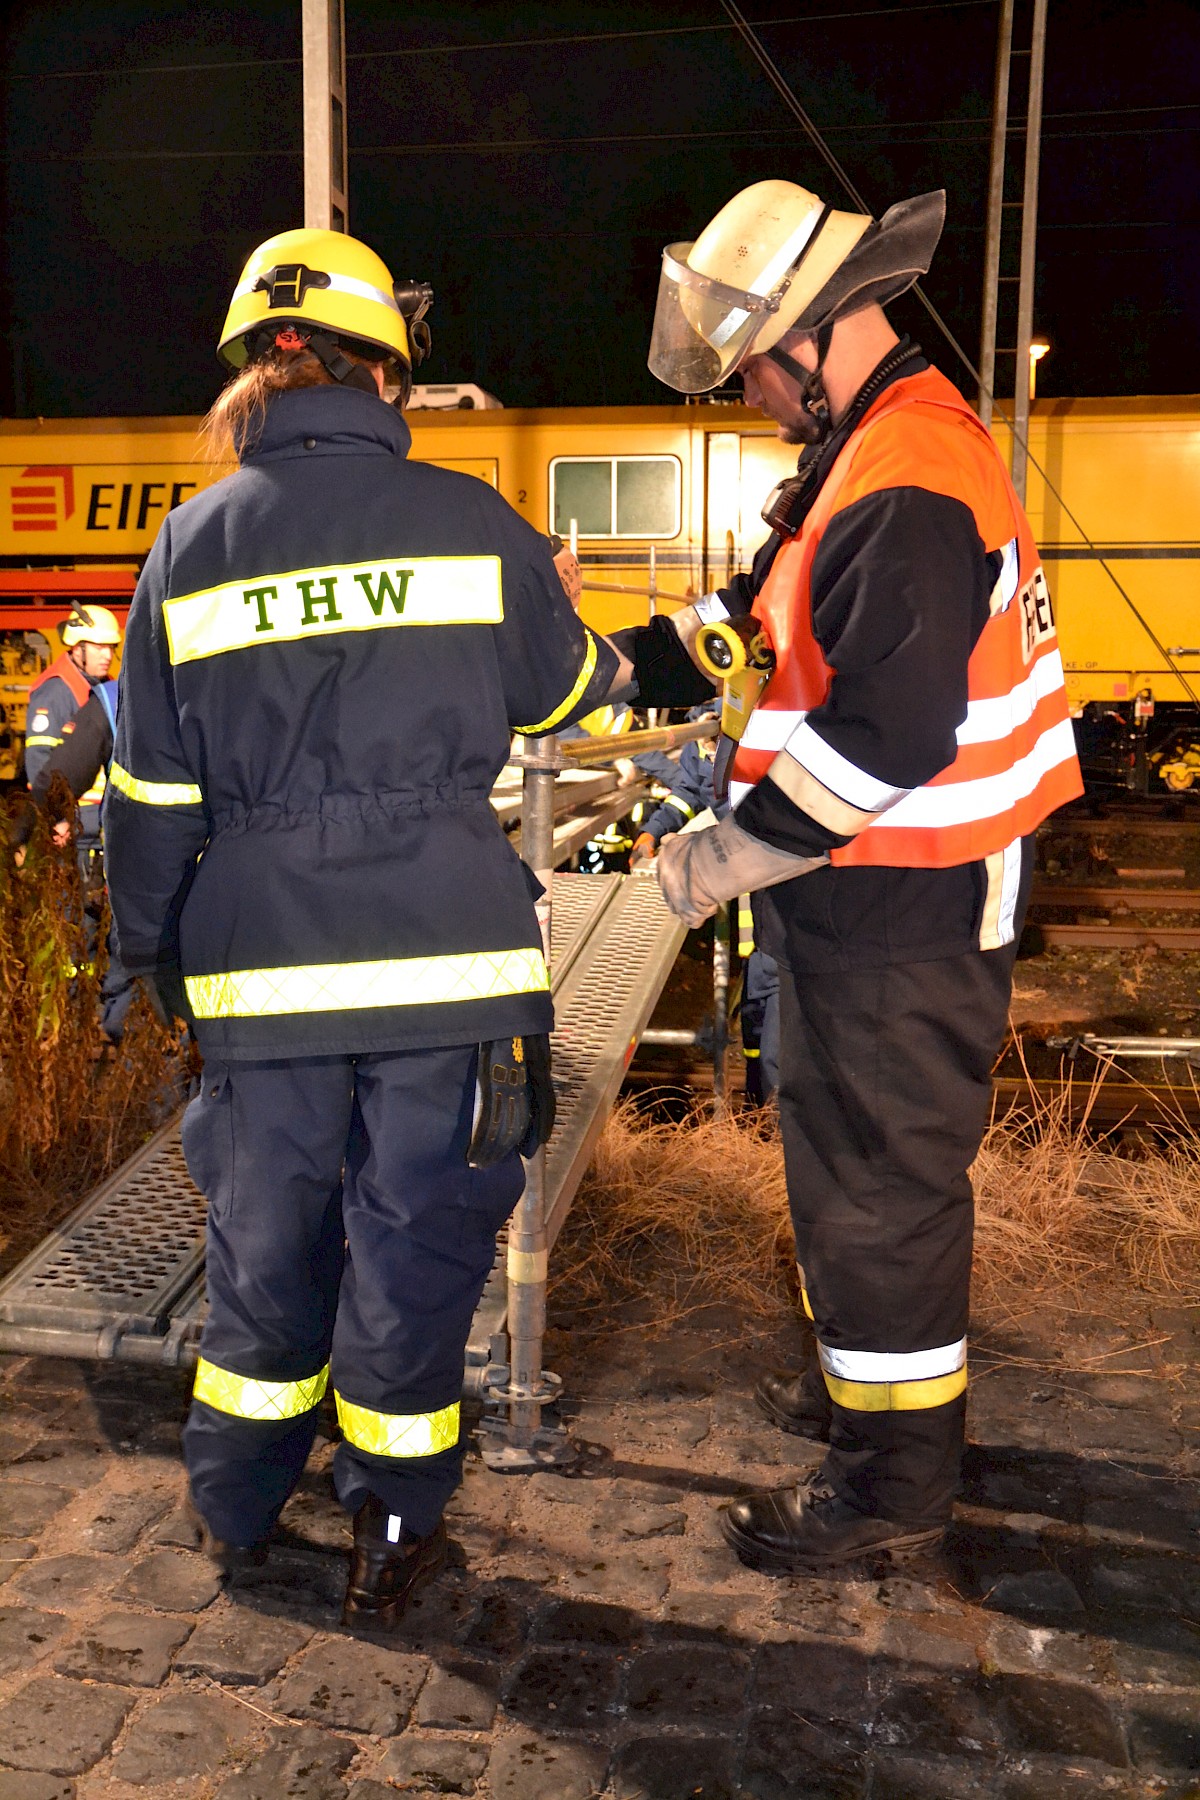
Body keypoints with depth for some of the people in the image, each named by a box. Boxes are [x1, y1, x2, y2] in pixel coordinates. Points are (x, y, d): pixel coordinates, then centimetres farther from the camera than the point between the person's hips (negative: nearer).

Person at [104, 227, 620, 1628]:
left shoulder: (192, 543, 4)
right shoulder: (468, 520, -1)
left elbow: (152, 790, 6)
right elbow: (561, 691, 15)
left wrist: (152, 957, 18)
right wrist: (610, 651, 39)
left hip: (263, 971, 2)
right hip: (448, 958, -2)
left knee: (267, 1240, 19)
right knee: (415, 1245, 11)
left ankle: (234, 1511, 37)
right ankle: (392, 1535, 26)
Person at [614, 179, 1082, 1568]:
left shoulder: (906, 486, -22)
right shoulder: (884, 449, 14)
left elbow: (889, 731, -29)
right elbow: (760, 618, 19)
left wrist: (728, 857, -21)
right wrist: (610, 666, 11)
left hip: (901, 916, -11)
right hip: (881, 896, 11)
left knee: (874, 1184, 2)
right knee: (852, 1162, 23)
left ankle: (894, 1481, 19)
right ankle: (870, 1384, 42)